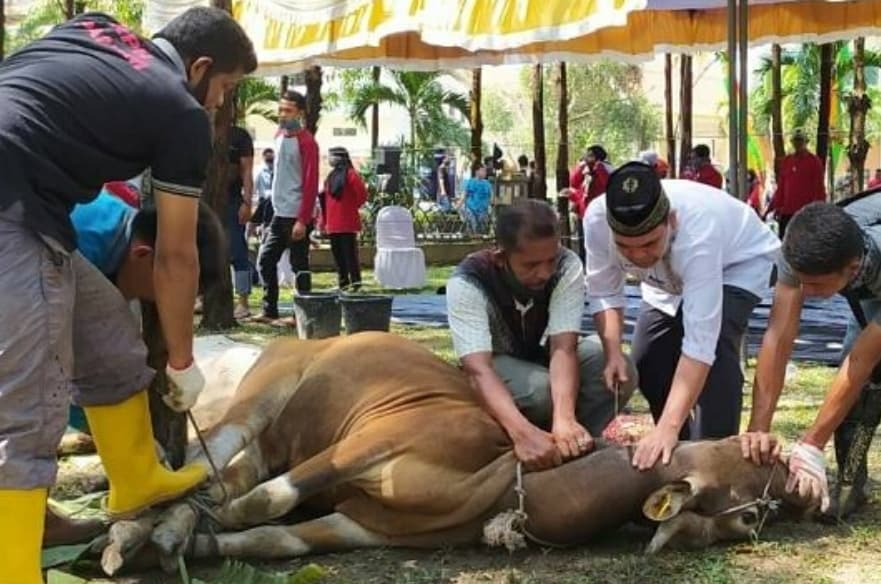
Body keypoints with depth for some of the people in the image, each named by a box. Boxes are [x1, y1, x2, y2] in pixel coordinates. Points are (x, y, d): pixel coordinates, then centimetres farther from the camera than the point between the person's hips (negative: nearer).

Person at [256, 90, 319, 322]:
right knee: (265, 260, 9)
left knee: (299, 266, -2)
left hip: (297, 216, -8)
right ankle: (269, 310, 17)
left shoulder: (306, 141, -11)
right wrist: (275, 208, 16)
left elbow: (311, 183, -16)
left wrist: (303, 220, -20)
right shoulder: (280, 136, 13)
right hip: (279, 214, 8)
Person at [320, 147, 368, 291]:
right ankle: (343, 283, 8)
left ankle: (355, 283, 0)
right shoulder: (331, 176, 9)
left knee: (350, 253, -2)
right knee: (337, 254, 6)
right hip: (333, 224, 5)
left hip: (347, 224, -5)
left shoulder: (351, 174, -4)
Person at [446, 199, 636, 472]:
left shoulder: (568, 266, -25)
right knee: (540, 390, -37)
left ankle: (564, 449, -14)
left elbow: (563, 347, -34)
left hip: (544, 358, 3)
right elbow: (479, 369, -43)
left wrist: (564, 419, -54)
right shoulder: (467, 283, -32)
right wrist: (522, 433, -61)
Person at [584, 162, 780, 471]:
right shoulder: (596, 219, -33)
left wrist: (668, 428, -53)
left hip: (739, 263, -5)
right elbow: (603, 293, -16)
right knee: (647, 361, 0)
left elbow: (699, 344, -48)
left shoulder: (698, 233, -46)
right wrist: (613, 353, -33)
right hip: (672, 276, 6)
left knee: (715, 351, -29)